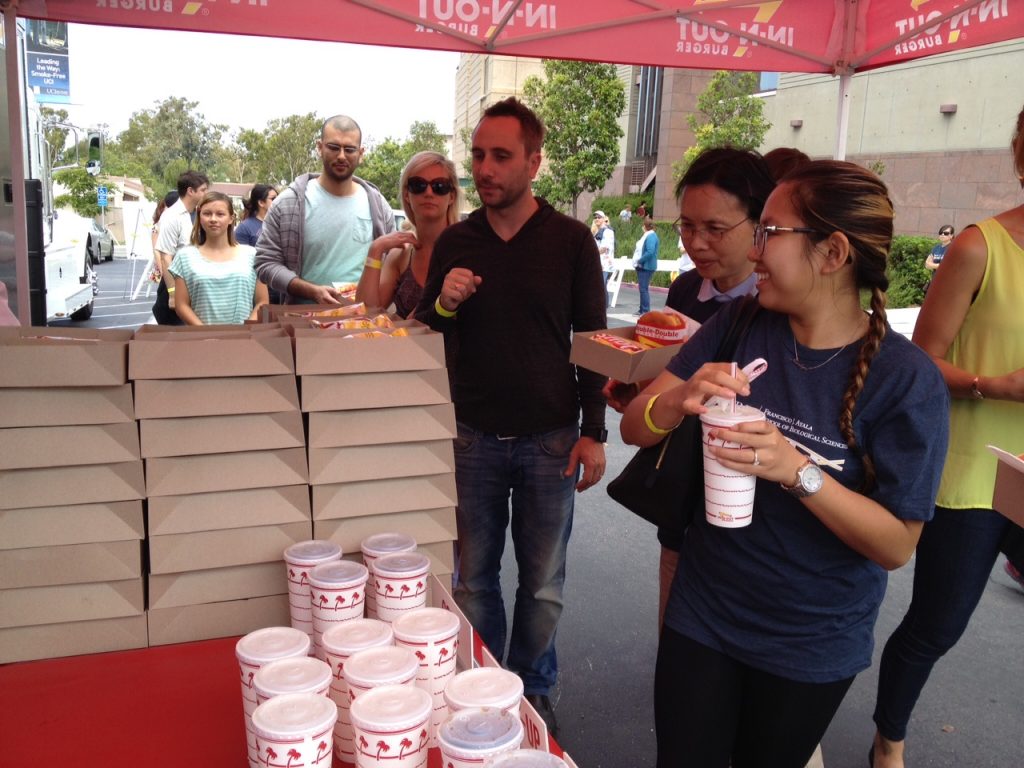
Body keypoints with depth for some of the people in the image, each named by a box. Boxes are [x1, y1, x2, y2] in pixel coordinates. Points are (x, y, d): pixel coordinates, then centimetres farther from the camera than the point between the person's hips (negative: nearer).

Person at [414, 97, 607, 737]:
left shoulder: (571, 240, -3)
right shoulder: (455, 242, 4)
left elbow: (593, 340, 0)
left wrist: (594, 432, -5)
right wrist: (442, 304, -12)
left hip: (549, 440, -1)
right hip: (474, 437, 2)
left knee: (544, 584, 10)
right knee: (473, 578, 10)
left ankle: (536, 690, 30)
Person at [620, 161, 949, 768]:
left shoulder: (907, 379, -18)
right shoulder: (738, 325, -7)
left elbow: (897, 546, -17)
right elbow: (635, 427, -7)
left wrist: (800, 472, -32)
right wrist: (680, 401, -29)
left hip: (814, 647, -2)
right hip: (701, 618, 2)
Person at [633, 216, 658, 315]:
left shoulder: (651, 236, -16)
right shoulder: (646, 235, 15)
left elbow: (650, 252, -26)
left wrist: (640, 260, -17)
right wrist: (637, 262, 12)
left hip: (646, 267, -10)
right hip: (642, 266, 10)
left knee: (644, 289, -8)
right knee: (643, 288, 15)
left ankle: (646, 311, -4)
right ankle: (642, 309, 22)